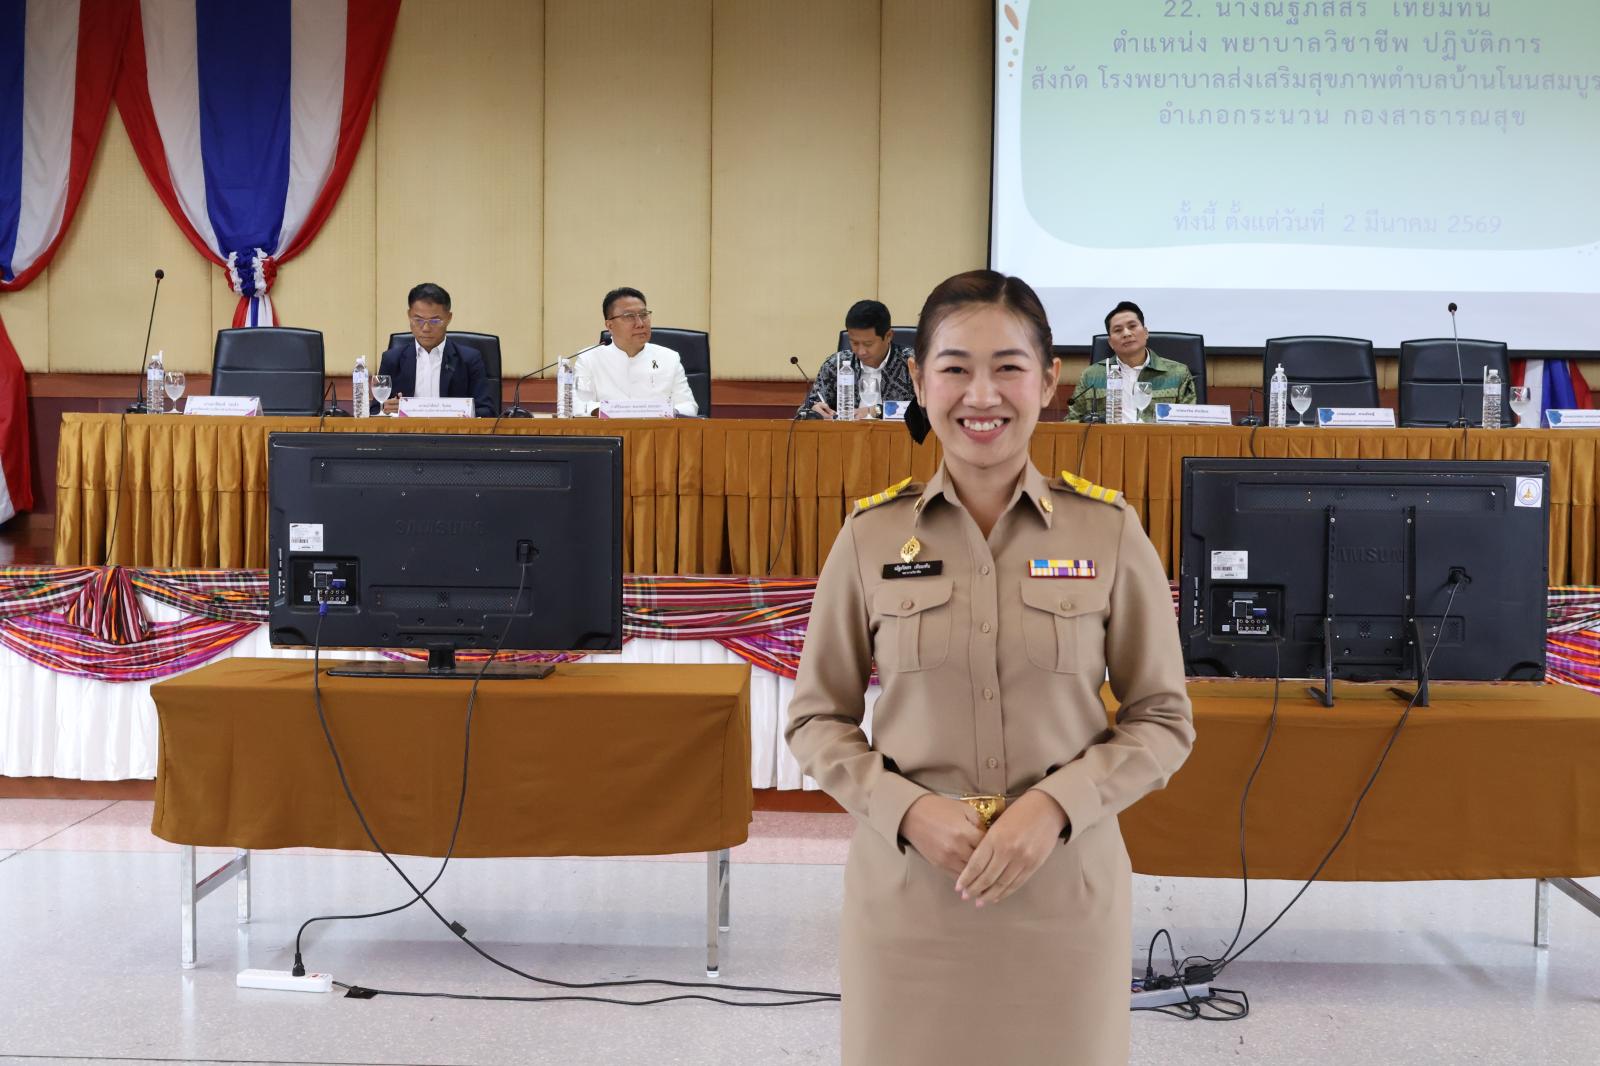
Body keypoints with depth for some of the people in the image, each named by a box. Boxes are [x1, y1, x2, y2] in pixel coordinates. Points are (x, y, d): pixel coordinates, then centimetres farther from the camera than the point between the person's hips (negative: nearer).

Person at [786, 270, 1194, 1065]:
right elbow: (815, 718, 4)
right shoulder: (871, 535, -2)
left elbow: (1163, 719, 2)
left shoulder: (1110, 531, -3)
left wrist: (1058, 804, -14)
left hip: (1063, 892, 0)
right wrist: (906, 812, -12)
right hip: (906, 888, 0)